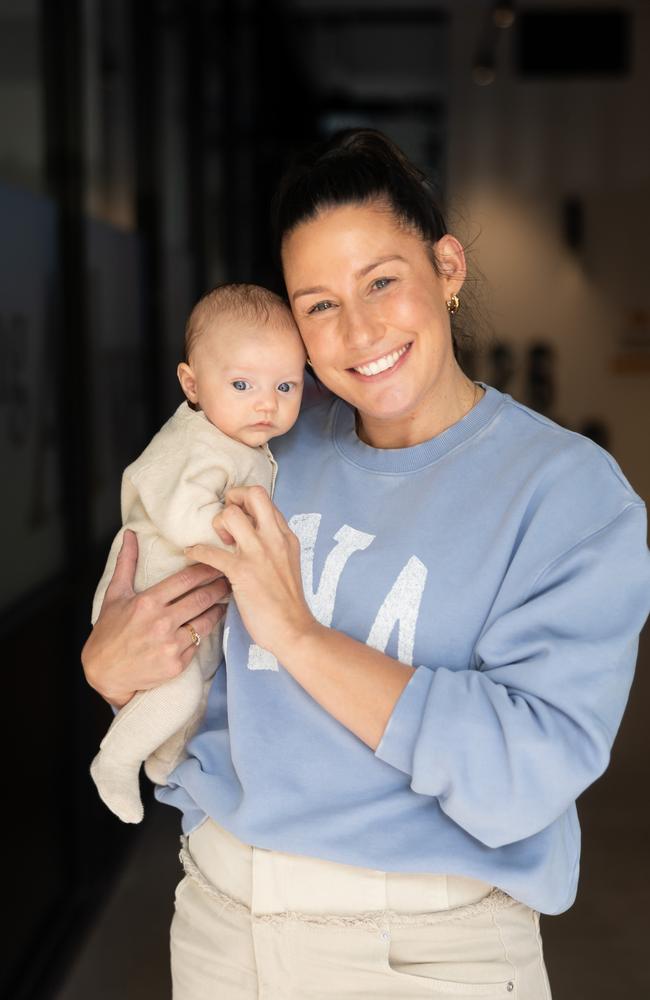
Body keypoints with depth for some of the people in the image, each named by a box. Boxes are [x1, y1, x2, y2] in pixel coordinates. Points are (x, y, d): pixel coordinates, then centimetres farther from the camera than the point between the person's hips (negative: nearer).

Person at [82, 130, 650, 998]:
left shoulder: (570, 488, -13)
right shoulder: (272, 453, 0)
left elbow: (525, 775, -23)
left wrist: (297, 632, -22)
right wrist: (110, 665, -13)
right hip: (220, 911, 4)